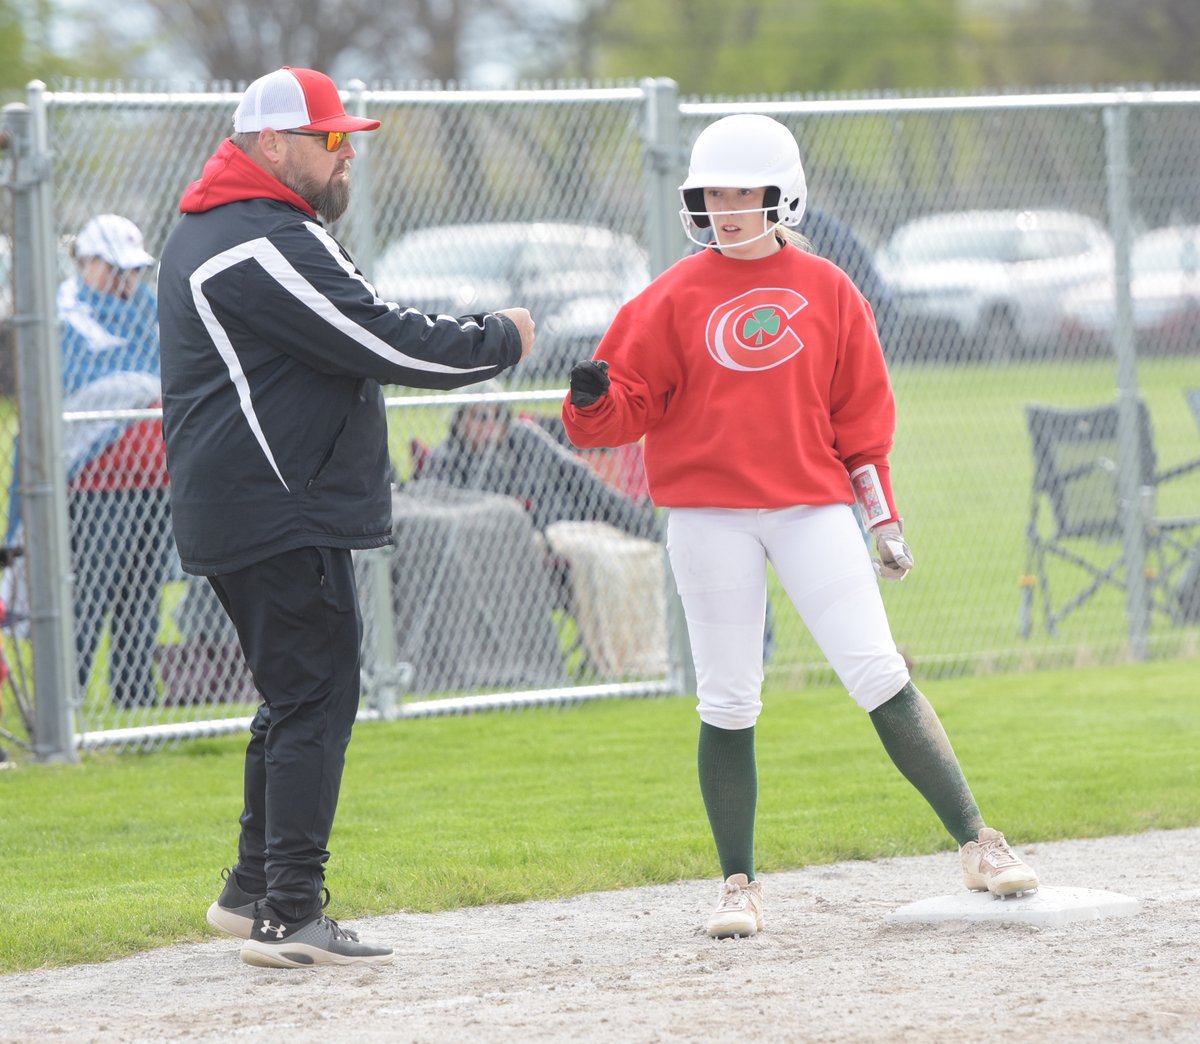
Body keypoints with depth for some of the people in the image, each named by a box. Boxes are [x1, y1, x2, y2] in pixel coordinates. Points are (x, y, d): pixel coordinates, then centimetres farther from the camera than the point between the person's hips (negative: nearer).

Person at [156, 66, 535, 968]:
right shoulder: (270, 245, -18)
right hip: (282, 515, -11)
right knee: (315, 701, -10)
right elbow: (386, 344, -19)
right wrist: (500, 341, -6)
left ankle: (255, 891, 25)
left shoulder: (204, 235, 18)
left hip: (232, 513, 11)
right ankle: (290, 917, -11)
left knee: (300, 697, 19)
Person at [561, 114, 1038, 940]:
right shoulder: (676, 297, 4)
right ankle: (739, 884, 10)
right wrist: (593, 399, -20)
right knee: (729, 704, 2)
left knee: (881, 678, -5)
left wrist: (883, 517, 7)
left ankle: (976, 842, -1)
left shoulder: (828, 291, 6)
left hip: (812, 506, 0)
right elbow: (631, 400, 3)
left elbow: (863, 414, 9)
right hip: (708, 514, 0)